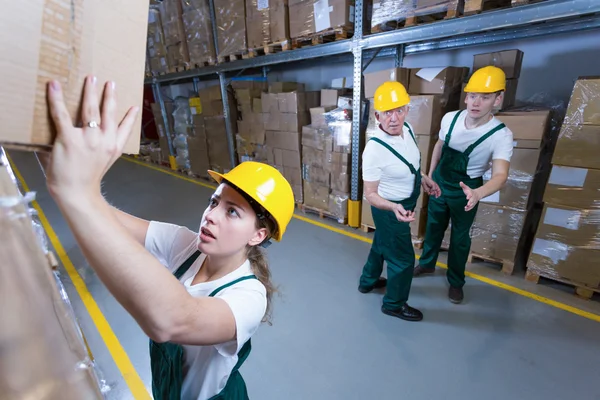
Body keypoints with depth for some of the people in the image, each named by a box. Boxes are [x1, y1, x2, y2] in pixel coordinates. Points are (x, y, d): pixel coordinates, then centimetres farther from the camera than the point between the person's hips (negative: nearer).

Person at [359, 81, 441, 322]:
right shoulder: (374, 150, -33)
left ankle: (368, 281, 53)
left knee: (381, 244, 27)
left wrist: (423, 178, 10)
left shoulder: (407, 128, -8)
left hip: (402, 204, 8)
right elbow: (370, 194, -27)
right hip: (390, 210, -8)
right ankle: (394, 304, 35)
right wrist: (394, 207, -42)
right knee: (403, 258, 8)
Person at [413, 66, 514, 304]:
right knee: (433, 226, 20)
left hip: (466, 190, -3)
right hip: (439, 182, 4)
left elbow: (500, 175, -36)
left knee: (460, 237, 11)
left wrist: (477, 193, -57)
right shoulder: (449, 118, -13)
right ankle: (427, 264, 45)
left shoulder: (501, 135, -25)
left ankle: (455, 282, 35)